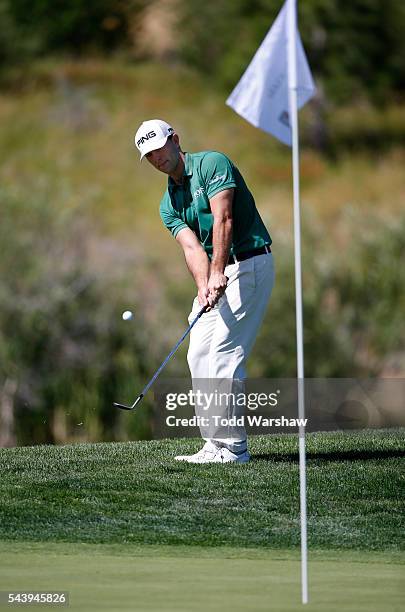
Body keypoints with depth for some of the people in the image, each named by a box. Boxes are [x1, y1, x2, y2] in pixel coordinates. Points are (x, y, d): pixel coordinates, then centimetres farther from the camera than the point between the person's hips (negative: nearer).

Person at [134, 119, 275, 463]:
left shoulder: (212, 164, -10)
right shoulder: (169, 204, 12)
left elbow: (223, 220, -21)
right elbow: (192, 247, -3)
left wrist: (217, 272, -31)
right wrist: (203, 286, -22)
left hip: (250, 264, -9)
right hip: (216, 277, 9)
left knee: (224, 355, -14)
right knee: (199, 356, 5)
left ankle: (233, 446, -11)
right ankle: (216, 444, 8)